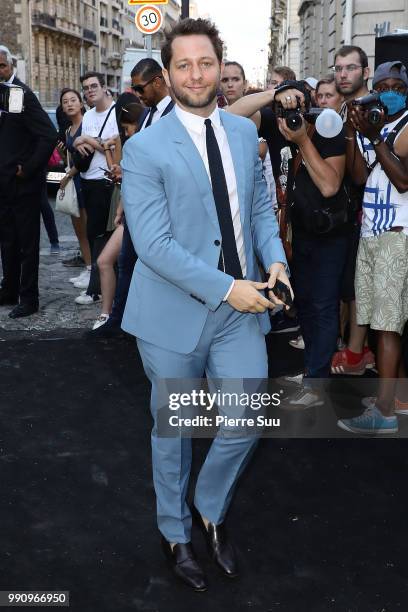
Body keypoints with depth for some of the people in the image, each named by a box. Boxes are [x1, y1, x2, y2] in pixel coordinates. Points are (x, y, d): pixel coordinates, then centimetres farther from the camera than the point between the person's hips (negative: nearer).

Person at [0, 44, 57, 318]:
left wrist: (28, 170, -15)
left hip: (23, 184, -8)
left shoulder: (23, 94, -14)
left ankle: (29, 298, 11)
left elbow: (50, 136, -21)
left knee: (27, 243, 2)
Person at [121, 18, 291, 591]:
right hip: (175, 310, -4)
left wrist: (274, 259, -6)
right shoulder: (144, 148, -12)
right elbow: (153, 245, -18)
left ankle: (210, 511, 36)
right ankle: (176, 534, 38)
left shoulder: (244, 131, 6)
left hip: (242, 306, 4)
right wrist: (225, 288, -21)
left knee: (247, 421, 5)